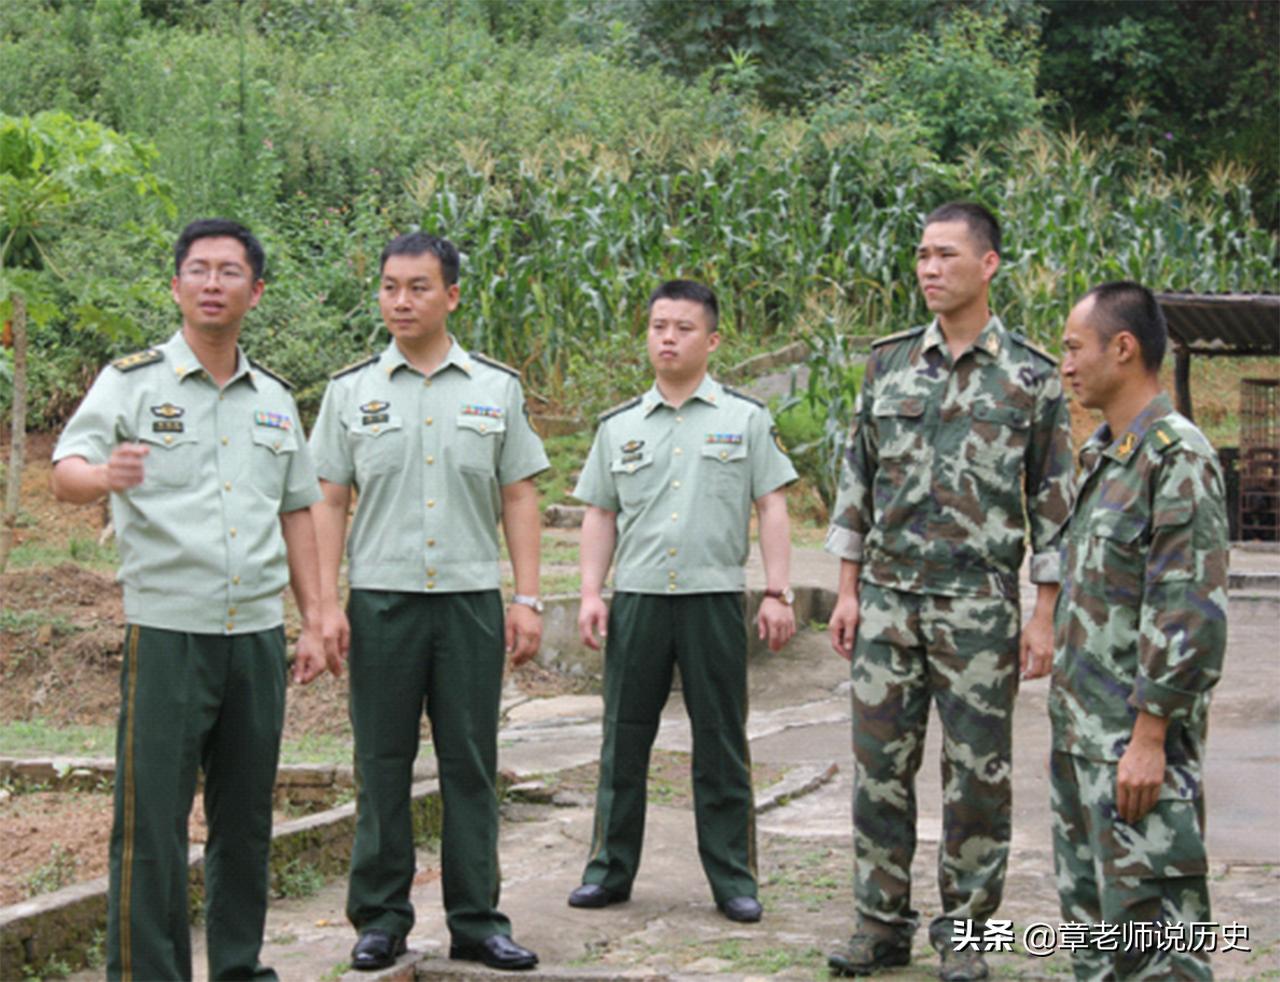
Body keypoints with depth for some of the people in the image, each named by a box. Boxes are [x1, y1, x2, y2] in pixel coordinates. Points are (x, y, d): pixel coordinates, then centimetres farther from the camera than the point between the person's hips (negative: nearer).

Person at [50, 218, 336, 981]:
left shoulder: (275, 398, 13)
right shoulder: (132, 382, -1)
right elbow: (66, 473, -14)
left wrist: (314, 621, 10)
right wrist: (104, 475, -37)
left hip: (258, 634, 5)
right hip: (168, 634, -4)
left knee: (246, 822, 11)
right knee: (152, 825, -4)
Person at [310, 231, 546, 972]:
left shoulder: (497, 388, 7)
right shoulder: (352, 391, 6)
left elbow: (519, 499, 8)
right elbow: (330, 502, 5)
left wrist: (528, 599, 1)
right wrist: (327, 603, -4)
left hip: (472, 600, 1)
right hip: (382, 601, 0)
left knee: (472, 765, 4)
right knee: (383, 765, 4)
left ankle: (477, 920, 11)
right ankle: (382, 918, 14)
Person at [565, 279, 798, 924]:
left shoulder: (745, 418, 5)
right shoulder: (619, 426, 12)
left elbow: (771, 507, 3)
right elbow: (600, 515, 13)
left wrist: (777, 592, -5)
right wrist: (590, 593, 3)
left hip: (715, 598, -2)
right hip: (636, 599, 2)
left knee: (721, 747, 2)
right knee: (623, 741, 6)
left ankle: (733, 878, 9)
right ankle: (610, 870, 15)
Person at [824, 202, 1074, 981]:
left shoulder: (1032, 376, -2)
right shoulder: (888, 363, 7)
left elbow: (1054, 502, -2)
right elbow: (858, 481, 10)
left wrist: (1044, 617, -6)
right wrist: (849, 590, 6)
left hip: (979, 607, -3)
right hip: (886, 598, 3)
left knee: (977, 772, 3)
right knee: (880, 766, 6)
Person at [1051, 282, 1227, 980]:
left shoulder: (1177, 457, -15)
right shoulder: (1104, 455, 14)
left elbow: (1192, 614, -20)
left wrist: (1148, 737, -22)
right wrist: (1067, 710, 18)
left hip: (1135, 738, -9)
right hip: (1080, 732, 9)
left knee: (1151, 922, -6)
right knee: (1089, 910, 15)